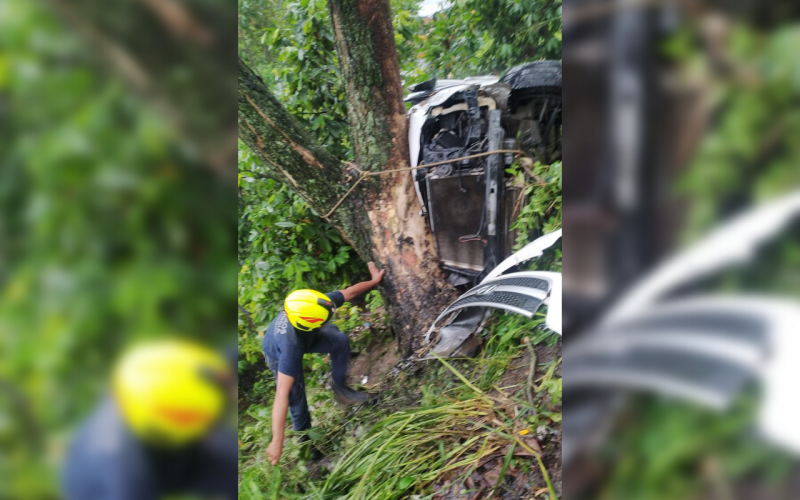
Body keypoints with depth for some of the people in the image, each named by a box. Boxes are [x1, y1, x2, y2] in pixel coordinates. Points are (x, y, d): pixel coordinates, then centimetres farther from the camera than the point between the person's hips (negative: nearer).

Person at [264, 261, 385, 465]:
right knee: (296, 398, -3)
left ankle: (339, 386, 5)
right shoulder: (290, 347, -50)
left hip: (307, 337, 4)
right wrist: (277, 442, -52)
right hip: (279, 354, -4)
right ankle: (304, 437, 27)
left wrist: (374, 280, -3)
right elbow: (282, 396, -51)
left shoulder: (317, 304, -38)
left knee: (340, 340, -18)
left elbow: (349, 292, -16)